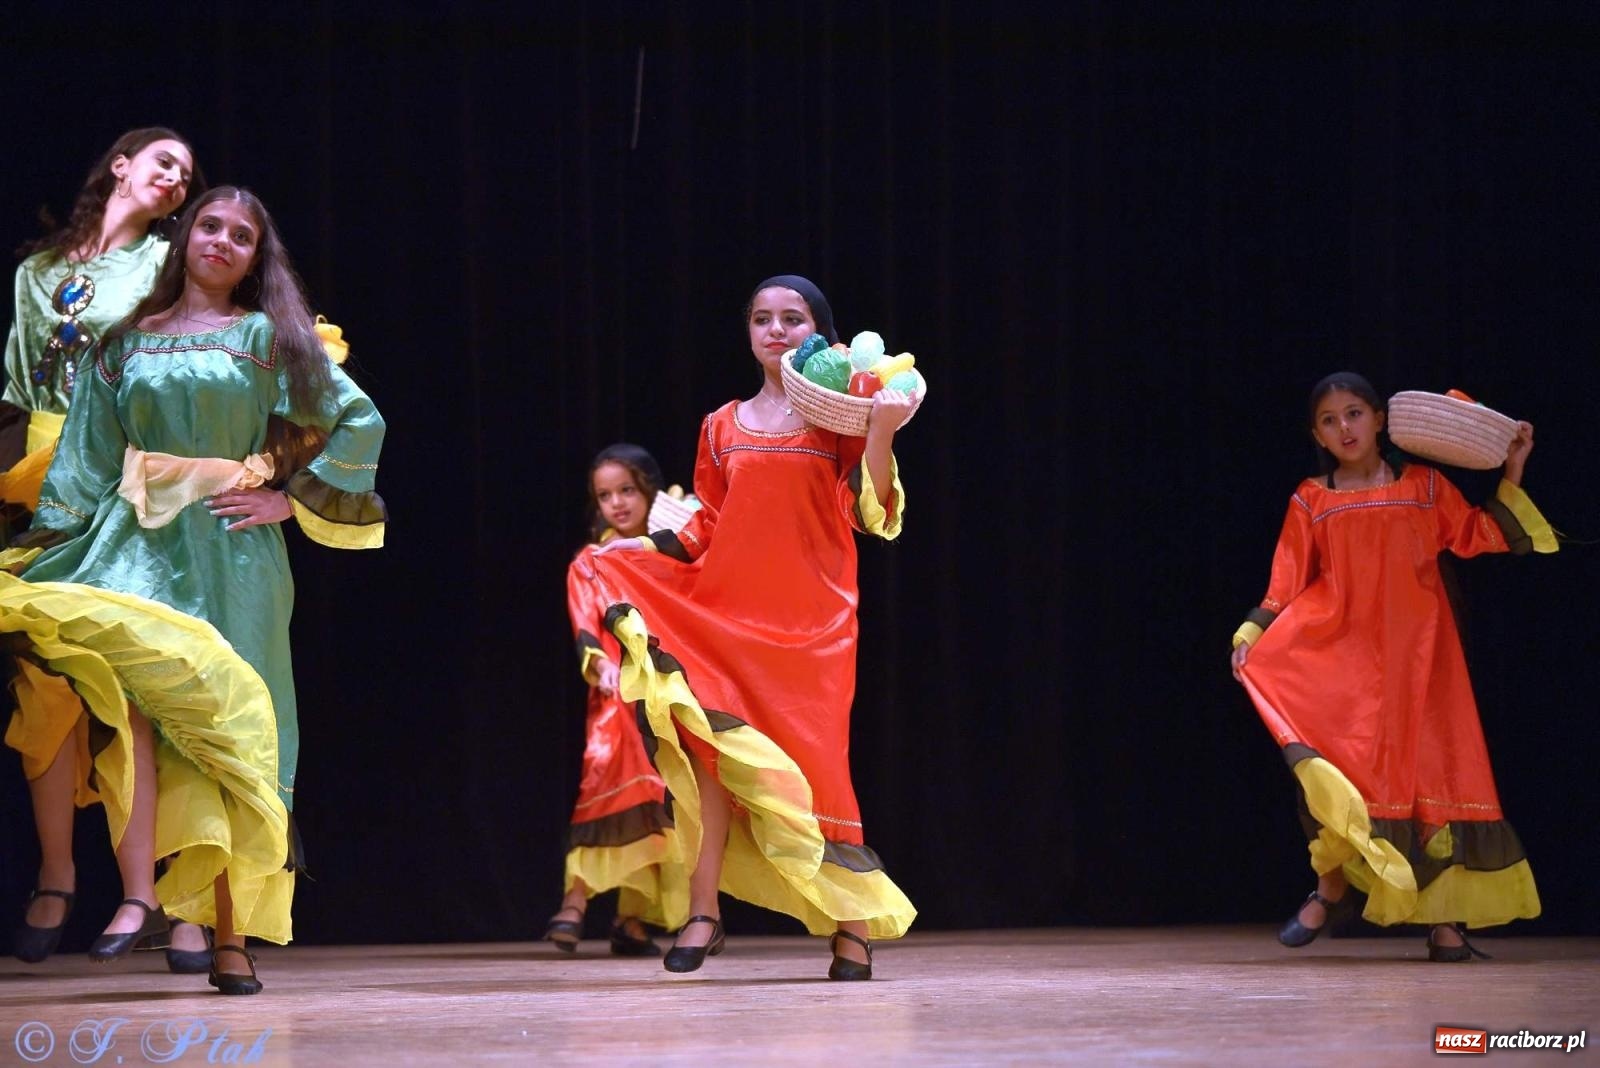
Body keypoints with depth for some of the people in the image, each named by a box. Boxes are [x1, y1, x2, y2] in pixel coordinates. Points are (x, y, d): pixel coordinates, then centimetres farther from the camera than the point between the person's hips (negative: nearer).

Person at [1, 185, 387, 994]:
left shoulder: (266, 337, 8)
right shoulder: (125, 344, 13)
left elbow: (360, 423, 6)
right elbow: (84, 462, 10)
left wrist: (291, 500, -1)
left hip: (230, 546, -1)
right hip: (138, 536, 1)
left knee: (225, 718, -4)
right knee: (123, 691, -24)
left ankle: (232, 937, 0)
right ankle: (138, 895, -28)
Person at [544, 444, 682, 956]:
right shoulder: (588, 563, 6)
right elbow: (586, 632, -6)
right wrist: (602, 666, -23)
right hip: (616, 694, -3)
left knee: (657, 797, -1)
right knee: (606, 769, -23)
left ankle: (632, 920, 4)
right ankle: (574, 904, -26)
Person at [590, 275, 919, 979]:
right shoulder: (723, 428, 12)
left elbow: (873, 516, -8)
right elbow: (704, 529, 14)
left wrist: (882, 431, -21)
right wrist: (639, 547, 1)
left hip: (810, 619, -3)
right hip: (726, 610, 3)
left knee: (808, 762, -5)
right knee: (715, 746, -10)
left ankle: (855, 924, 5)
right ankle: (703, 910, -6)